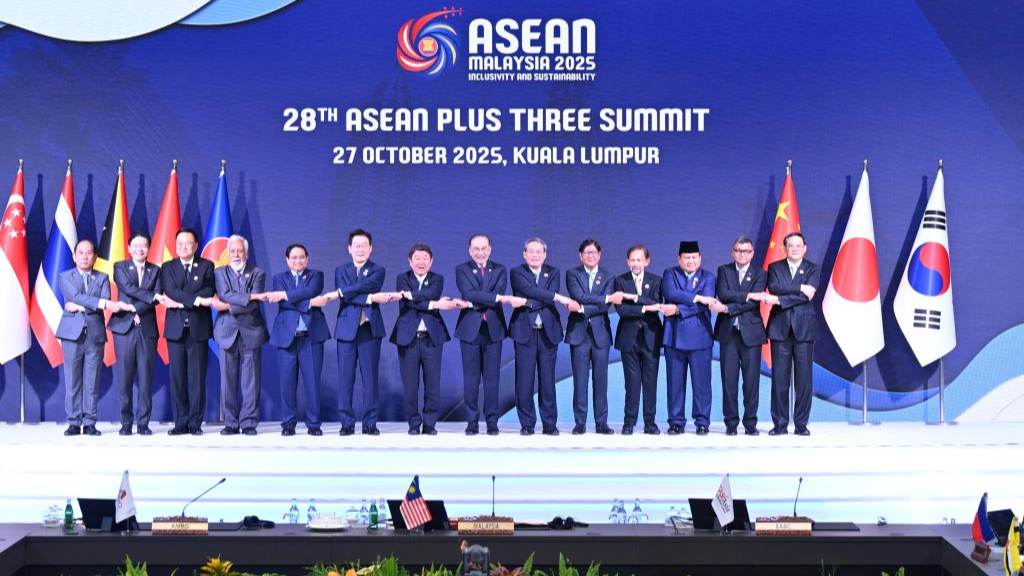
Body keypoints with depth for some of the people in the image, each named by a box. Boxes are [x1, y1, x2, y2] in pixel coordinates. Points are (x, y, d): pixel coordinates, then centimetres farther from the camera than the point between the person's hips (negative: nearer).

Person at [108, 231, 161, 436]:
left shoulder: (155, 270, 13)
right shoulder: (120, 267, 9)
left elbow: (156, 298, -1)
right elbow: (128, 288, -9)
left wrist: (136, 310, -12)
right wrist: (152, 296, -13)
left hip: (147, 329, 1)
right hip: (124, 327, -1)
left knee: (146, 378, -1)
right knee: (124, 378, -1)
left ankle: (143, 423, 5)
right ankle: (126, 422, 5)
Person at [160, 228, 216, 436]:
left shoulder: (206, 266, 9)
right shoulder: (167, 268, 11)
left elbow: (208, 292, -6)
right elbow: (171, 292, -5)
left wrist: (180, 302, -12)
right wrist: (196, 300, -17)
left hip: (198, 328, -1)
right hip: (175, 328, 1)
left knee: (197, 378, -2)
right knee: (177, 377, 1)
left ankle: (195, 423, 3)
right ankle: (180, 423, 7)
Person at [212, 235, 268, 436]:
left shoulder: (257, 273, 7)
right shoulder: (220, 273, 11)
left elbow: (253, 304, -7)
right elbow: (225, 295, -9)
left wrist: (228, 307, -11)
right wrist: (251, 296, -17)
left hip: (251, 331, -1)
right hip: (227, 331, 1)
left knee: (251, 381, -1)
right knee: (228, 380, 1)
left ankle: (249, 423, 4)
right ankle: (231, 423, 8)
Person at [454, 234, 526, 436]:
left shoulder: (499, 270, 12)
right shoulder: (462, 270, 4)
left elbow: (500, 292, -6)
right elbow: (469, 294, -13)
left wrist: (477, 301, -16)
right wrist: (501, 298, -19)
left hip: (493, 328, 1)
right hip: (470, 329, -1)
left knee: (492, 378, 2)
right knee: (471, 379, 1)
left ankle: (492, 422, 8)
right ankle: (472, 422, 8)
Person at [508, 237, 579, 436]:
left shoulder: (553, 272, 11)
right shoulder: (517, 273, 2)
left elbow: (551, 295, -7)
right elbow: (532, 291, -16)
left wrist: (529, 303, -19)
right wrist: (561, 299, -22)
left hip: (548, 332, 2)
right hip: (525, 332, -2)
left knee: (548, 380, 4)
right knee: (524, 380, -1)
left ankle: (550, 424, 10)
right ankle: (527, 424, 7)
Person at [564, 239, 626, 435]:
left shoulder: (608, 276, 10)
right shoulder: (572, 274, 6)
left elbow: (605, 307, -4)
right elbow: (579, 296, -12)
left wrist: (583, 309, -16)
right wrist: (607, 298, -15)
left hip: (600, 333, 1)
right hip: (579, 333, -1)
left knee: (601, 380, 2)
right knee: (580, 380, -1)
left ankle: (601, 423, 8)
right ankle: (580, 423, 4)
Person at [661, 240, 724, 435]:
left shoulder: (708, 277, 8)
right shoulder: (670, 274, 10)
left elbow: (705, 304, -8)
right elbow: (670, 293, -12)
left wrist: (678, 310, -15)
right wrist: (697, 297, -18)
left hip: (699, 337, -1)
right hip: (674, 337, 1)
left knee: (702, 382, 0)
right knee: (675, 382, 4)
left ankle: (702, 422, 9)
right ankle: (676, 422, 11)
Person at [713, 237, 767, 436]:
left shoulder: (759, 274, 6)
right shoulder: (723, 270, 10)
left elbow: (754, 302, -8)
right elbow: (723, 294, -7)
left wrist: (728, 308, -14)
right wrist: (747, 294, -15)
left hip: (751, 332, -1)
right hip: (728, 332, 1)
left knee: (752, 380, -1)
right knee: (729, 380, 1)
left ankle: (750, 423, 7)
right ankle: (731, 423, 8)